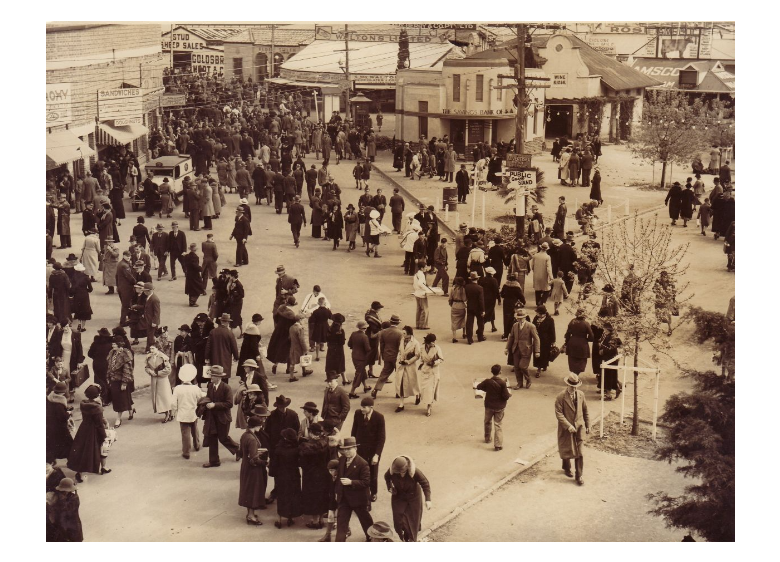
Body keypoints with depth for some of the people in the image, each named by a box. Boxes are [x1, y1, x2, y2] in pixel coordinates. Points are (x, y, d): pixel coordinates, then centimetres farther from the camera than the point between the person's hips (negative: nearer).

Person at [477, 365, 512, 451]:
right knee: (498, 425, 6)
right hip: (500, 407, -2)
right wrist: (510, 395, 5)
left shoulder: (487, 381, -13)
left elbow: (478, 387, 4)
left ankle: (488, 438, 42)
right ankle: (498, 445, 3)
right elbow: (506, 396, -17)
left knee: (488, 422, 25)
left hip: (489, 406, 2)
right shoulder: (502, 383, -20)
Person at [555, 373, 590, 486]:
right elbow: (559, 413, -16)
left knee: (579, 452, -1)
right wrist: (568, 426, -23)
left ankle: (578, 476, 5)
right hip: (566, 429, -2)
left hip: (579, 427, 2)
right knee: (566, 450, 13)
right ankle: (566, 468, 41)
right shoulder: (561, 397, -13)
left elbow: (585, 411, 10)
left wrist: (588, 425, 9)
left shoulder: (581, 394, 1)